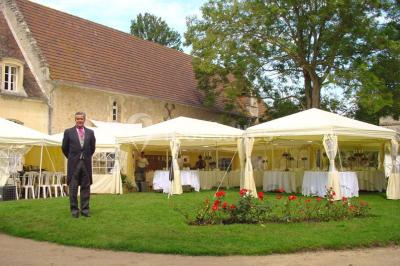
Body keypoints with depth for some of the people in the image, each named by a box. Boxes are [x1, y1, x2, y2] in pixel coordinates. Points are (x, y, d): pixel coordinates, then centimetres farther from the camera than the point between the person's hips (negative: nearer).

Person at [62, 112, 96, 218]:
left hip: (86, 163, 2)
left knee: (86, 187, 5)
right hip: (73, 163, -2)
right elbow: (64, 148, 8)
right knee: (73, 187, 1)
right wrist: (71, 158, 12)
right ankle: (74, 209, 9)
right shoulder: (68, 132, 1)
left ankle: (85, 209, 11)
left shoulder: (90, 132, 6)